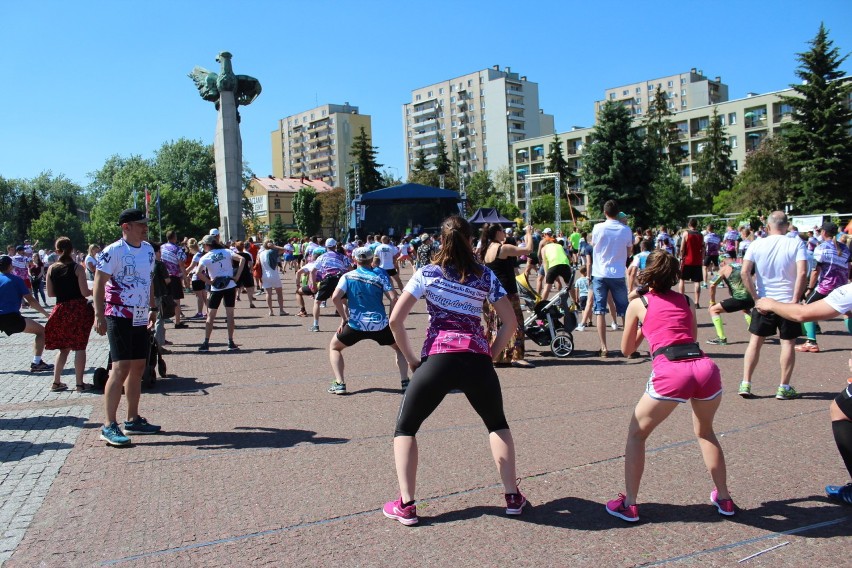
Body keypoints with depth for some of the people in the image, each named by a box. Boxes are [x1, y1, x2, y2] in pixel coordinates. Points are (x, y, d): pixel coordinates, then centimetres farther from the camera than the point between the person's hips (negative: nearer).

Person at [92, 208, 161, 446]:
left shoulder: (148, 250, 10)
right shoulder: (113, 251, -12)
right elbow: (98, 284, -13)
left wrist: (153, 308, 19)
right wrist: (99, 315, -19)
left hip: (141, 318, 8)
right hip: (119, 317, -8)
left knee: (138, 368, 11)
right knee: (121, 368, -12)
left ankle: (133, 420, 21)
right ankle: (109, 426, -6)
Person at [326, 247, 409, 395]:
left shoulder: (348, 276, 5)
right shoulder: (380, 276, 5)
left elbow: (335, 297, -8)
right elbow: (393, 298, -5)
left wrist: (344, 318, 2)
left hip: (356, 324, 0)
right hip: (379, 325, 1)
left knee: (334, 347, 24)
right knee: (399, 347, 25)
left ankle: (339, 383, 7)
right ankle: (405, 382, 10)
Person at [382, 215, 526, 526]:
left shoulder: (427, 273, 7)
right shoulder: (486, 275, 12)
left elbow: (395, 320, 1)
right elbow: (510, 321, 11)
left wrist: (411, 358, 11)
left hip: (438, 358, -2)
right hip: (478, 359, 2)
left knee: (405, 427, 15)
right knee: (497, 424, 27)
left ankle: (405, 505, 6)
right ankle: (512, 496, 24)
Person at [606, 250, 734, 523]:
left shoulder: (638, 304, 15)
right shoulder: (687, 301, 22)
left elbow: (627, 349, 25)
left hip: (670, 371, -4)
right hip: (705, 367, 4)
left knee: (636, 433, 16)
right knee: (705, 432, 31)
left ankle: (628, 503, 14)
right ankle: (724, 498, 37)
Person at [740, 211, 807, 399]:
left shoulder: (757, 244, -1)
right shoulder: (796, 243, -5)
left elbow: (744, 273, -10)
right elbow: (802, 273, -17)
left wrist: (756, 298, -6)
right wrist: (795, 300, -12)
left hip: (763, 301, 1)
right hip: (787, 302, -1)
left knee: (755, 341, 11)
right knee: (788, 343, 9)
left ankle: (745, 384, 9)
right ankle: (784, 388, 13)